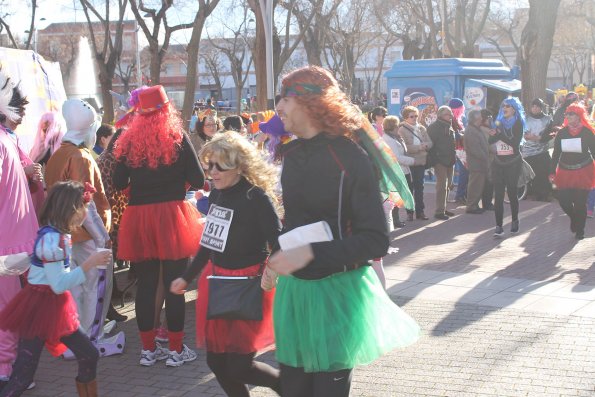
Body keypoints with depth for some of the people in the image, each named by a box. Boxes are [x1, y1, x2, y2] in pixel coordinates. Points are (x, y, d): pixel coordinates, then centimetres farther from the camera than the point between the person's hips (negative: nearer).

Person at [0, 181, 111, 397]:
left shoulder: (60, 235, 6)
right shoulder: (51, 239, -23)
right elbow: (59, 285, -24)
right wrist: (89, 263, -21)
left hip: (54, 307, 10)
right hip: (40, 307, -10)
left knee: (89, 355, 12)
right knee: (23, 375, -5)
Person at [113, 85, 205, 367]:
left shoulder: (129, 142, 1)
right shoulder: (178, 139, -5)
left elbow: (118, 183, 4)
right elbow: (198, 180, -7)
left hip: (138, 219, 3)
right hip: (171, 216, -2)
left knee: (145, 285, 11)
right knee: (174, 285, 5)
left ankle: (148, 348, 19)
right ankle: (176, 350, 11)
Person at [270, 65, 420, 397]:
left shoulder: (350, 158, -16)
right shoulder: (292, 154, 4)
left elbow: (376, 241, -19)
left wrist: (310, 253, -25)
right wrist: (281, 254, 6)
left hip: (337, 291, -6)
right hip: (294, 288, 6)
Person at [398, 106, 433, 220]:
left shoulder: (421, 128, 10)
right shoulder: (402, 130, -6)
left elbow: (430, 143, 7)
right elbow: (403, 147, -17)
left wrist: (425, 145, -16)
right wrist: (419, 147, -20)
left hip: (421, 162, 5)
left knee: (419, 187, 11)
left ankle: (420, 211, 18)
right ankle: (409, 212, 9)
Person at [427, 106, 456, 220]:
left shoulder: (449, 127, 16)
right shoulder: (434, 127, -10)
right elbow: (430, 143, -15)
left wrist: (454, 157, 18)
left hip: (450, 160, 8)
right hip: (440, 160, -8)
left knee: (448, 185, 12)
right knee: (442, 186, -10)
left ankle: (443, 208, 21)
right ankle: (439, 211, -7)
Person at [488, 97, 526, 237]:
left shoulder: (518, 124, -1)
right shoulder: (500, 122, 12)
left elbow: (515, 142, -14)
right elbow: (490, 141, 2)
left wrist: (499, 134, -19)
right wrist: (494, 134, -19)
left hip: (513, 163, -3)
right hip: (498, 162, 3)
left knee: (512, 192, 3)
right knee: (498, 195, -5)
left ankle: (515, 221, 24)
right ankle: (499, 226, -7)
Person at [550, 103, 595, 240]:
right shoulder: (562, 133, 5)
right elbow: (556, 153, 8)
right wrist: (553, 171, 5)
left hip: (583, 172, -2)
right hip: (565, 171, 3)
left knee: (580, 202, 0)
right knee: (563, 199, -5)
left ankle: (580, 230, 19)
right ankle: (574, 218, 28)